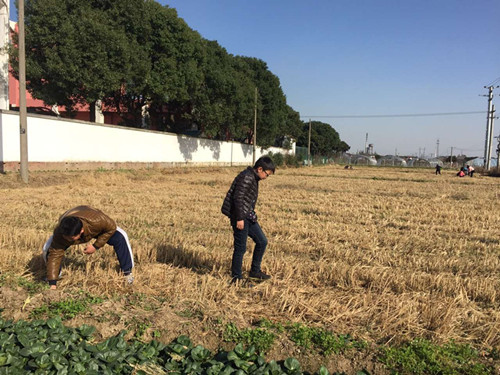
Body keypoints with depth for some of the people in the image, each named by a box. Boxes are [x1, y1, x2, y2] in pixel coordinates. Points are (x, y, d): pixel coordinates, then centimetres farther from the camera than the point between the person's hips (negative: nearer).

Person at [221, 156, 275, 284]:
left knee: (262, 241, 12)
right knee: (240, 247, -2)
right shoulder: (247, 177, -16)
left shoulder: (253, 178, 15)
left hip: (248, 216, 10)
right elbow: (238, 198, -22)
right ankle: (236, 277, 12)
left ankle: (255, 271, 24)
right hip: (240, 217, -10)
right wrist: (239, 218, -21)